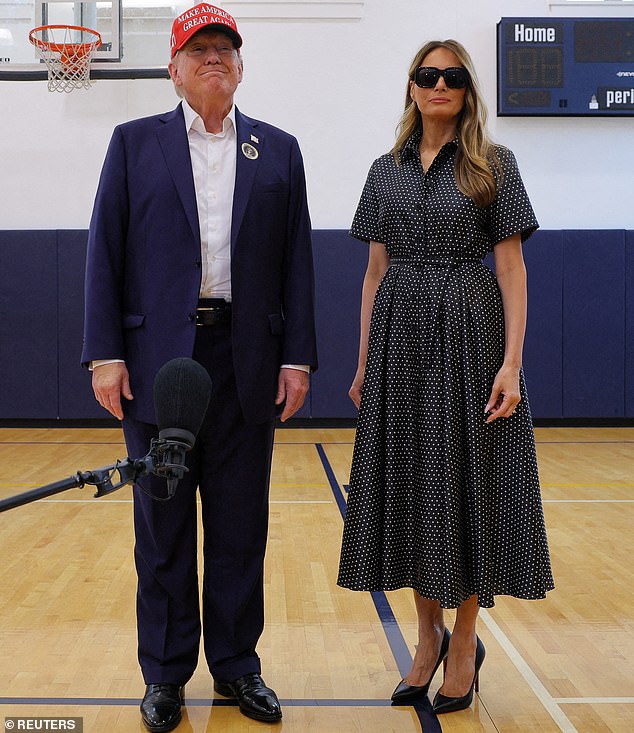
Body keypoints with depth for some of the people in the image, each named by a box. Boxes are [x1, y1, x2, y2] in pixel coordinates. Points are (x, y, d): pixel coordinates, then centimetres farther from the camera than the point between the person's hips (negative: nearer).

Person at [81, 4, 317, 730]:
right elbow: (104, 253, 1)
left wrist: (297, 358, 0)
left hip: (246, 362, 1)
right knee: (162, 527, 7)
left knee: (240, 526, 9)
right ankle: (166, 672, 21)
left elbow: (296, 261, 6)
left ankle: (236, 664, 24)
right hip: (157, 358, -1)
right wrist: (104, 355, -6)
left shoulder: (278, 150, 10)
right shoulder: (134, 143, 6)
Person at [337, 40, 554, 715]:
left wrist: (512, 360, -15)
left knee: (467, 480, 1)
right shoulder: (386, 171, 10)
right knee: (408, 479, 7)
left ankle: (465, 640, 18)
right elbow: (375, 270, 11)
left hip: (469, 334, -3)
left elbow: (511, 267, -5)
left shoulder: (493, 165, 0)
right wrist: (365, 362, 7)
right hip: (400, 336, 4)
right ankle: (429, 634, 23)